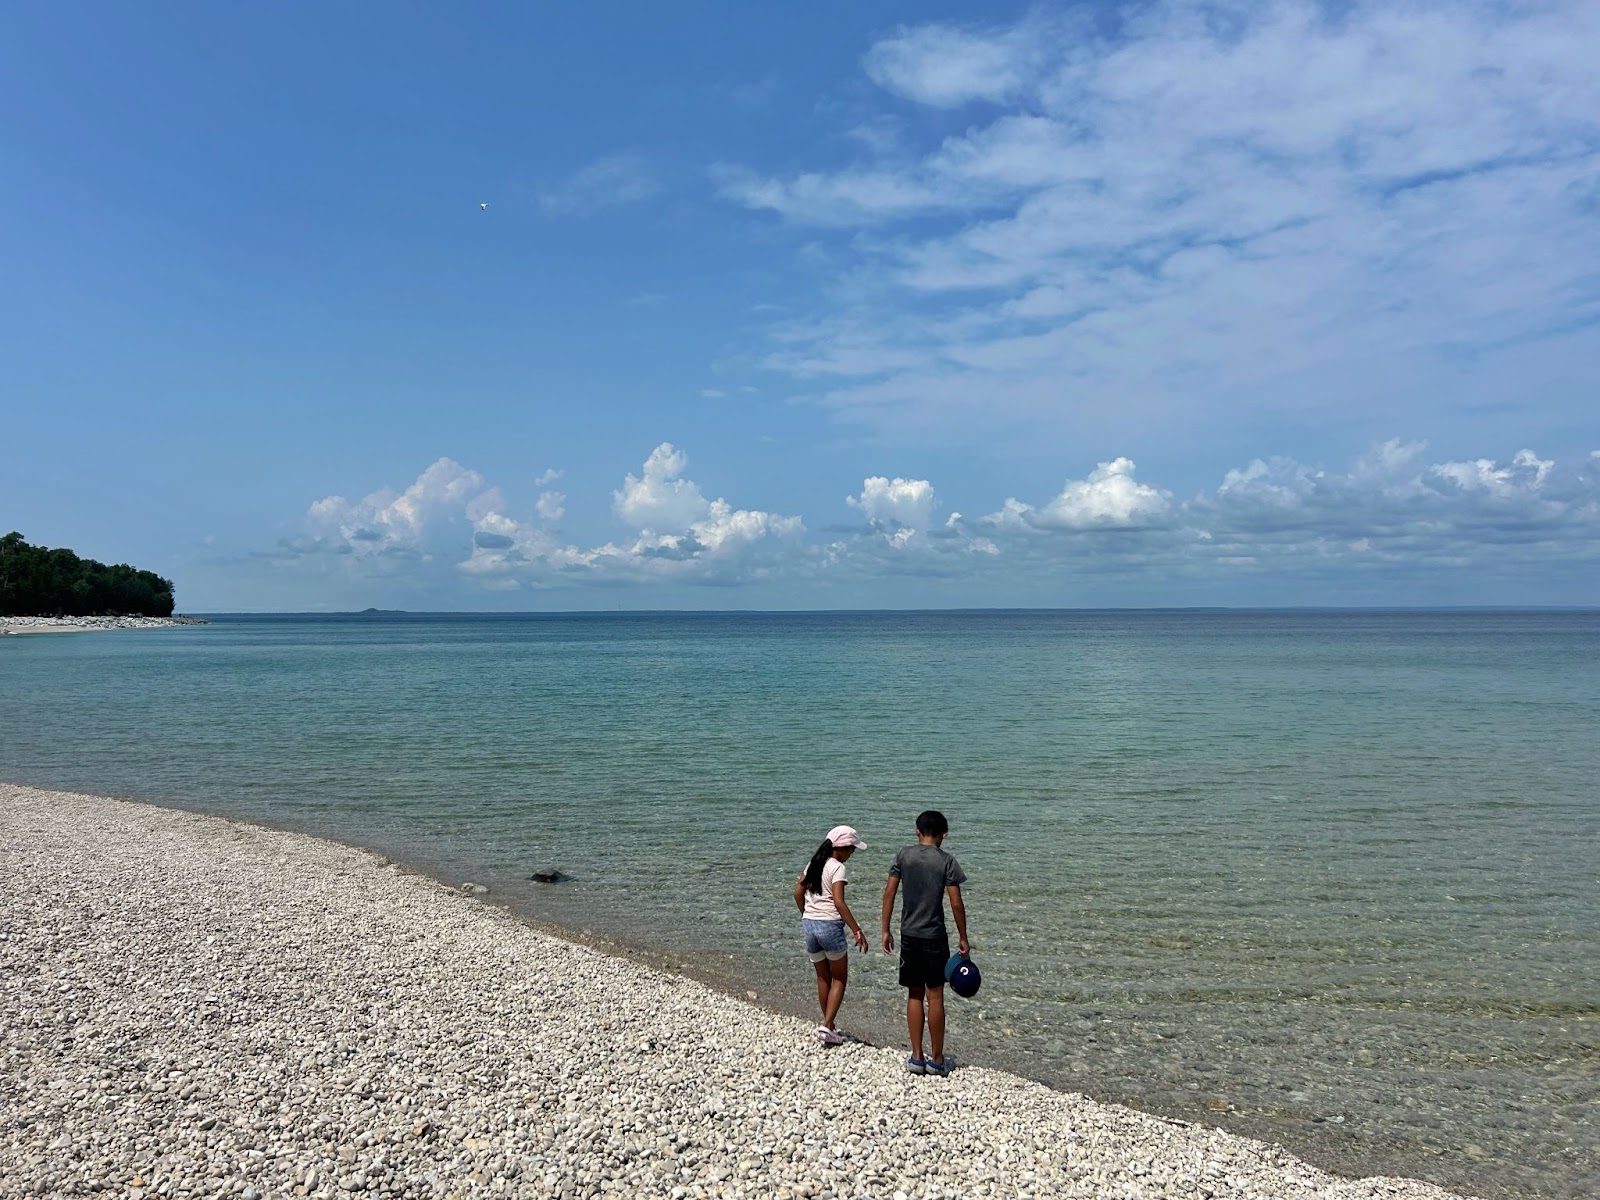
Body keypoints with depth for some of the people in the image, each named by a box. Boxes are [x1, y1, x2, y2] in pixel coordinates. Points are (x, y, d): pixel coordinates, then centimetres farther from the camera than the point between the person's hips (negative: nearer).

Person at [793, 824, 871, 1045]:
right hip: (830, 925, -7)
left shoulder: (814, 863, 11)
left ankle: (830, 1026, 25)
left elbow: (798, 892, 14)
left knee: (823, 978, 18)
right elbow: (839, 902, -19)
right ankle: (827, 1026, 0)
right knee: (839, 979, 8)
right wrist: (857, 930, -18)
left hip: (809, 924, 7)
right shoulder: (838, 868, -11)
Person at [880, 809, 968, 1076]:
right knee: (935, 997, 5)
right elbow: (956, 904, -9)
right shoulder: (946, 861, -6)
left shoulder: (904, 856, 2)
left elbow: (889, 892, 0)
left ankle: (916, 1057, 15)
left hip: (908, 935, 3)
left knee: (914, 995, 12)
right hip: (934, 937, -3)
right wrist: (963, 939, 1)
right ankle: (936, 1060, 11)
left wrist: (886, 931, 6)